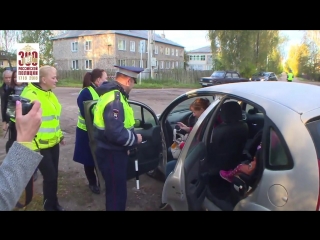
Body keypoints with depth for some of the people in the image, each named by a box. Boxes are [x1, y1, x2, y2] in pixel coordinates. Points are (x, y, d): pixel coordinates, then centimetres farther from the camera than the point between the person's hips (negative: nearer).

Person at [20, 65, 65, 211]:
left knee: (54, 174, 16)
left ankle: (53, 203, 34)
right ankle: (49, 206, 23)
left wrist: (60, 135, 21)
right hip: (40, 146, -8)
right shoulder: (30, 95, -17)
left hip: (53, 143, 8)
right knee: (50, 176, 0)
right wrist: (32, 145, -18)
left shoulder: (50, 94, 10)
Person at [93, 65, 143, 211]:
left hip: (112, 151, 10)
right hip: (111, 154, -10)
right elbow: (116, 133, -33)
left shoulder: (112, 94, 9)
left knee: (115, 190, 25)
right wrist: (135, 139, -17)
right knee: (117, 192, 4)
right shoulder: (115, 100, -25)